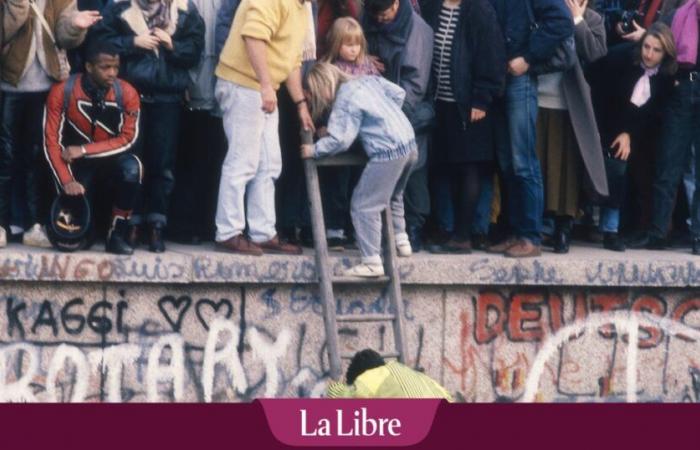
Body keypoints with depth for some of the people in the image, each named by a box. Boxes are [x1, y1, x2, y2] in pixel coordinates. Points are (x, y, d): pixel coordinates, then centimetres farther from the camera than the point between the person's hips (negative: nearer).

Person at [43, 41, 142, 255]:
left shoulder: (127, 93, -13)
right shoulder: (62, 92, -15)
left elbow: (127, 139, -12)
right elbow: (52, 142, -15)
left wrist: (83, 150, -21)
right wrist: (67, 181, -26)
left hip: (112, 159, 0)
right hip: (79, 164, 0)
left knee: (131, 168, -34)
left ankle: (117, 234, -17)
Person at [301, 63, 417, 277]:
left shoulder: (345, 101, -11)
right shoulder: (369, 81, 12)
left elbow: (340, 140, -16)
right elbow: (398, 93, 19)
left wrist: (314, 150, -4)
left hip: (388, 153, -9)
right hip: (410, 144, 9)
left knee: (364, 205, -4)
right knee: (394, 196, 31)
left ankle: (372, 262, -8)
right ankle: (401, 240, 40)